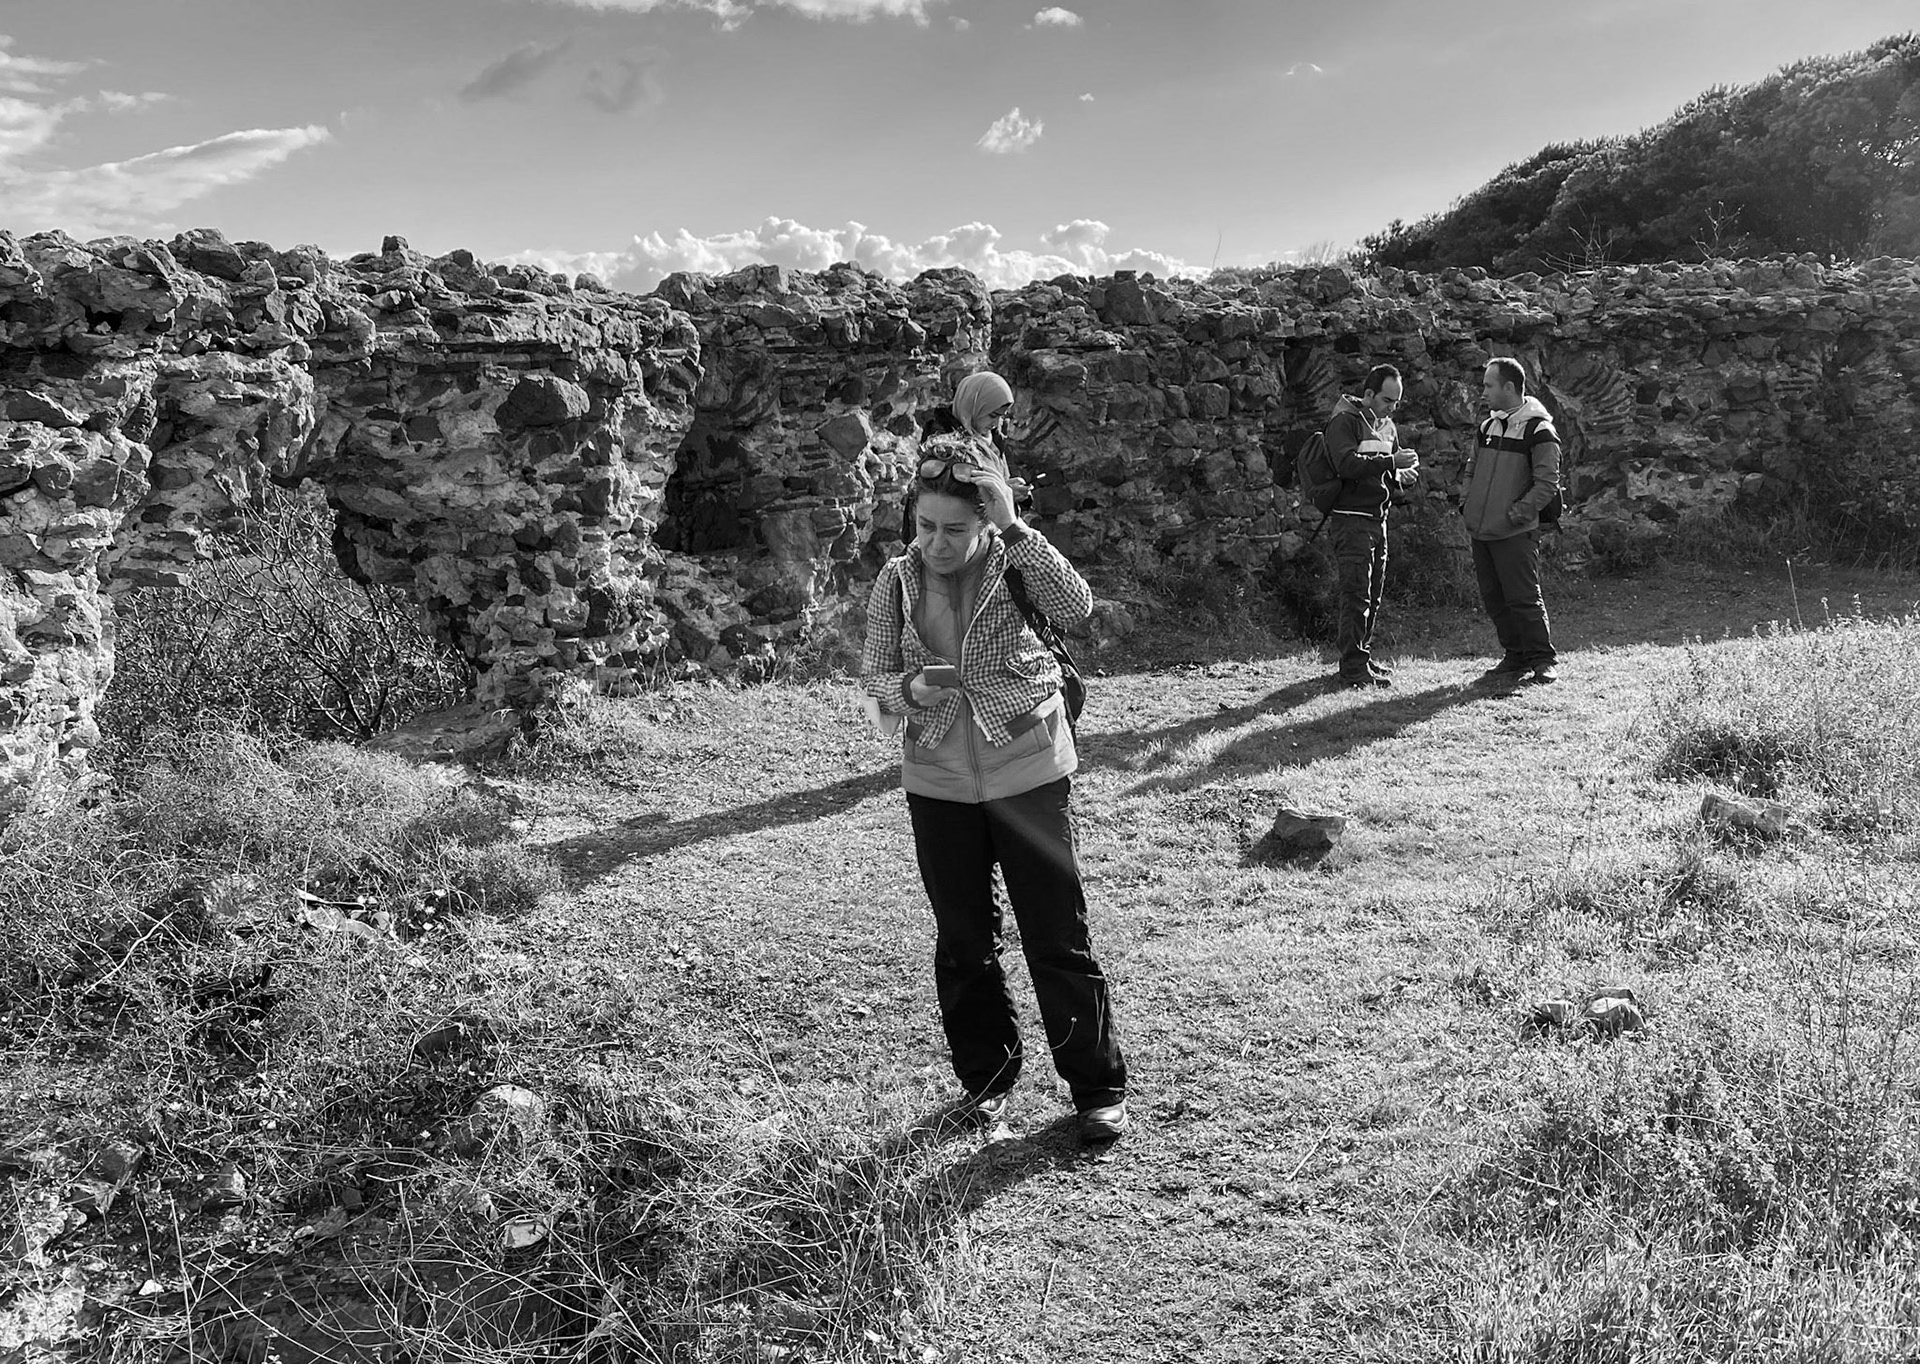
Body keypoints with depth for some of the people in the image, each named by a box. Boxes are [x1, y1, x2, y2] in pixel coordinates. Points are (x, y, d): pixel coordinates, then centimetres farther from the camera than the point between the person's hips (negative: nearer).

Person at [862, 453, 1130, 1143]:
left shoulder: (1014, 565, -8)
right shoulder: (897, 581, 0)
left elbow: (1076, 606, -27)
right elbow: (873, 673, 4)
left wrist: (1014, 529, -28)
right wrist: (908, 689, -17)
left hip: (1030, 775, -3)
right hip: (939, 783, 3)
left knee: (1059, 939, 3)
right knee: (962, 942, 14)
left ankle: (1099, 1088, 18)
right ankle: (985, 1076, 33)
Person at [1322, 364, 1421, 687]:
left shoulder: (1387, 426, 17)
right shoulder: (1345, 422, -9)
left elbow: (1396, 472, 21)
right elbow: (1347, 464, -25)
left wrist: (1404, 475, -2)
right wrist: (1391, 462, -25)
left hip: (1378, 518, 9)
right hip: (1351, 518, -8)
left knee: (1373, 595, 13)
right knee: (1357, 594, -10)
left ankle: (1360, 654, 24)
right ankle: (1354, 667, -8)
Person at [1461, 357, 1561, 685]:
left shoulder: (1539, 430, -8)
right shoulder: (1488, 426, 15)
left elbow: (1547, 483, -12)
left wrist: (1517, 513, -17)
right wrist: (1466, 501, 11)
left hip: (1515, 534, -7)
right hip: (1480, 532, 7)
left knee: (1524, 598, -5)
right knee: (1494, 599, 10)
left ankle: (1543, 661, 6)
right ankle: (1515, 658, 20)